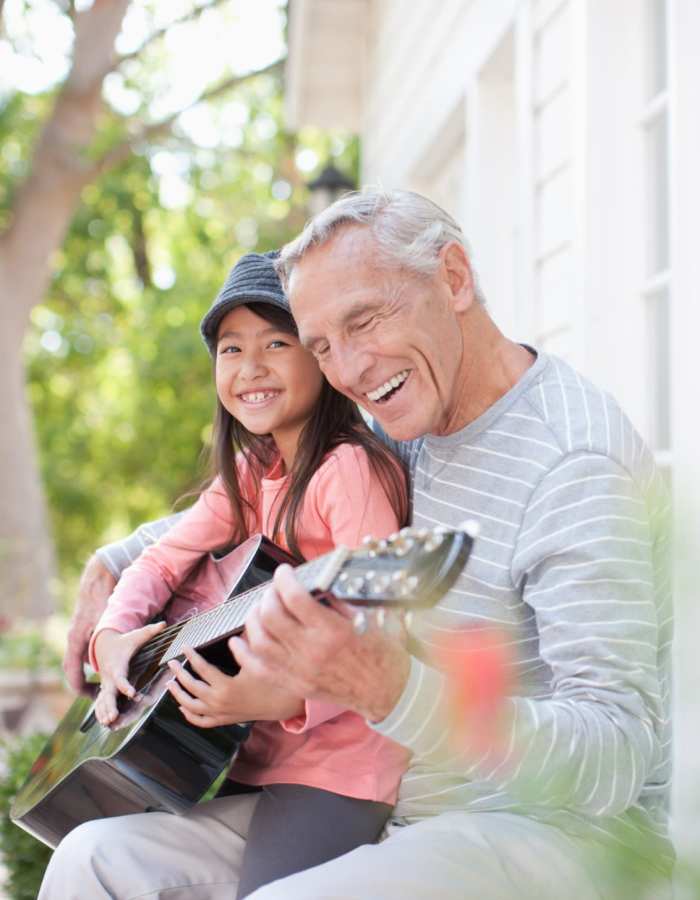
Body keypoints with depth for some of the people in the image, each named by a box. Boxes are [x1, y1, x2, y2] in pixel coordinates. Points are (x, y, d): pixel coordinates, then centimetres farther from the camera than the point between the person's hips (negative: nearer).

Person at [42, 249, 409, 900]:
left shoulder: (351, 468, -15)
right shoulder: (251, 474, 11)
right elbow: (163, 558, 12)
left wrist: (285, 697, -35)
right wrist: (113, 636, -8)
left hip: (334, 758, -7)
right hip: (250, 751, 8)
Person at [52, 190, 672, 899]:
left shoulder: (576, 467, -21)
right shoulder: (406, 429, 6)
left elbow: (621, 753, -29)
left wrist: (390, 690, -43)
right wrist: (118, 565, 11)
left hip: (564, 826, -8)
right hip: (404, 813, 8)